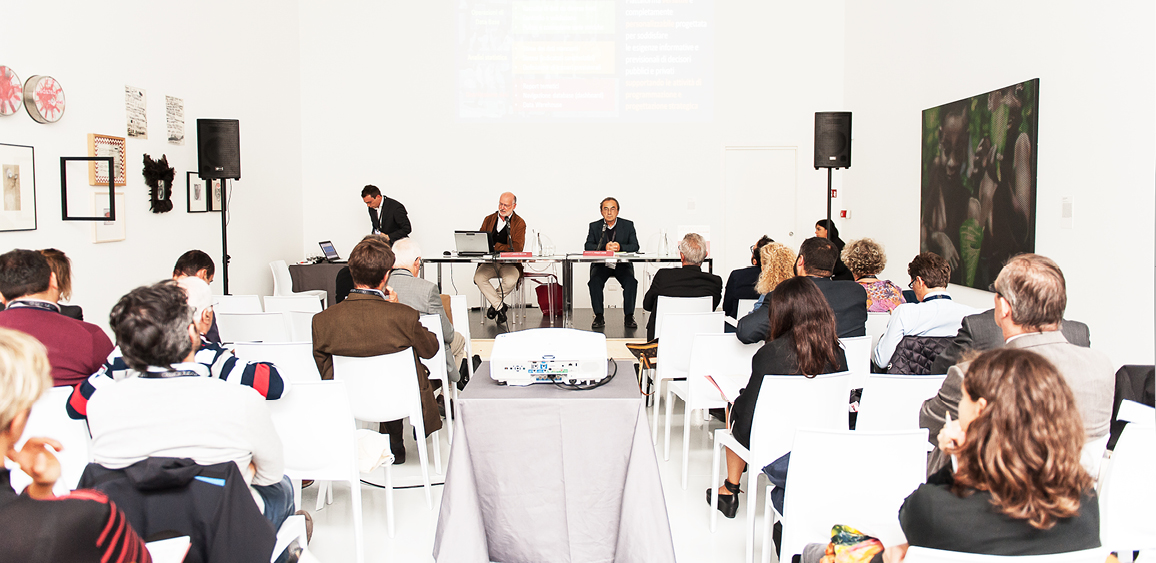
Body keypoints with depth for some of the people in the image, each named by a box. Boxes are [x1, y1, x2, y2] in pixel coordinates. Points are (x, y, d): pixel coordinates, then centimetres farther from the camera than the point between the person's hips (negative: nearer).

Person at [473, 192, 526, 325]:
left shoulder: (519, 223, 1)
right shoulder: (489, 219, 14)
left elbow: (517, 247, -11)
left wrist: (494, 246, -19)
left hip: (510, 263, -3)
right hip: (489, 262, 3)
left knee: (510, 280, -34)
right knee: (478, 278, -27)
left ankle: (494, 304, -2)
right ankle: (500, 307, -11)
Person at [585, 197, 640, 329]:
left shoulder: (628, 225, 6)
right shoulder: (594, 226, 7)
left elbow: (635, 246, -2)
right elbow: (588, 246, -4)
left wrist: (620, 247, -22)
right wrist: (604, 248, -22)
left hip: (622, 264, 0)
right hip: (601, 264, 0)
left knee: (631, 281, -28)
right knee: (594, 281, -29)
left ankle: (629, 317, -16)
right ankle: (599, 317, -18)